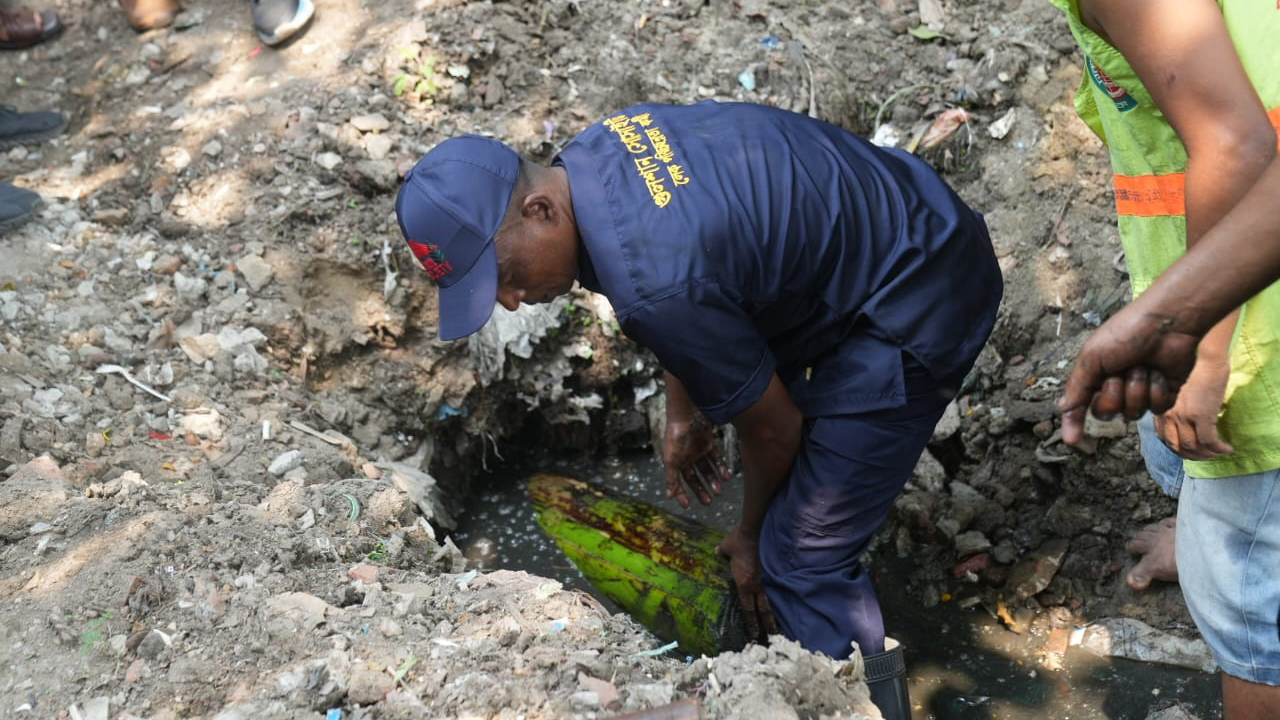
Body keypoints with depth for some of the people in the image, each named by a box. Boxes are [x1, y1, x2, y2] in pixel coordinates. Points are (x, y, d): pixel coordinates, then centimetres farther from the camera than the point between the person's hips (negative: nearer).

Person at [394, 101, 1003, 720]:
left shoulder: (652, 289, -33)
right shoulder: (589, 153, -6)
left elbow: (772, 429, -17)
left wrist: (751, 536, 3)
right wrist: (683, 416, 19)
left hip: (919, 312, -10)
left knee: (805, 553, -6)